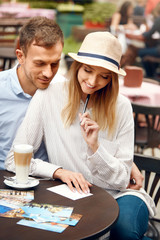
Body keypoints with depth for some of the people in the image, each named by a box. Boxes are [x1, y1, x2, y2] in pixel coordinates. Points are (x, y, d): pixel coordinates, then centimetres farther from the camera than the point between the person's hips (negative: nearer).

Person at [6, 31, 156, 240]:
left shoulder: (120, 107, -2)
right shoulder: (48, 97, -6)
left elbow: (121, 181, -2)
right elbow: (14, 159, -5)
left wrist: (95, 146, -18)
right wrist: (58, 171, -20)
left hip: (116, 197, 0)